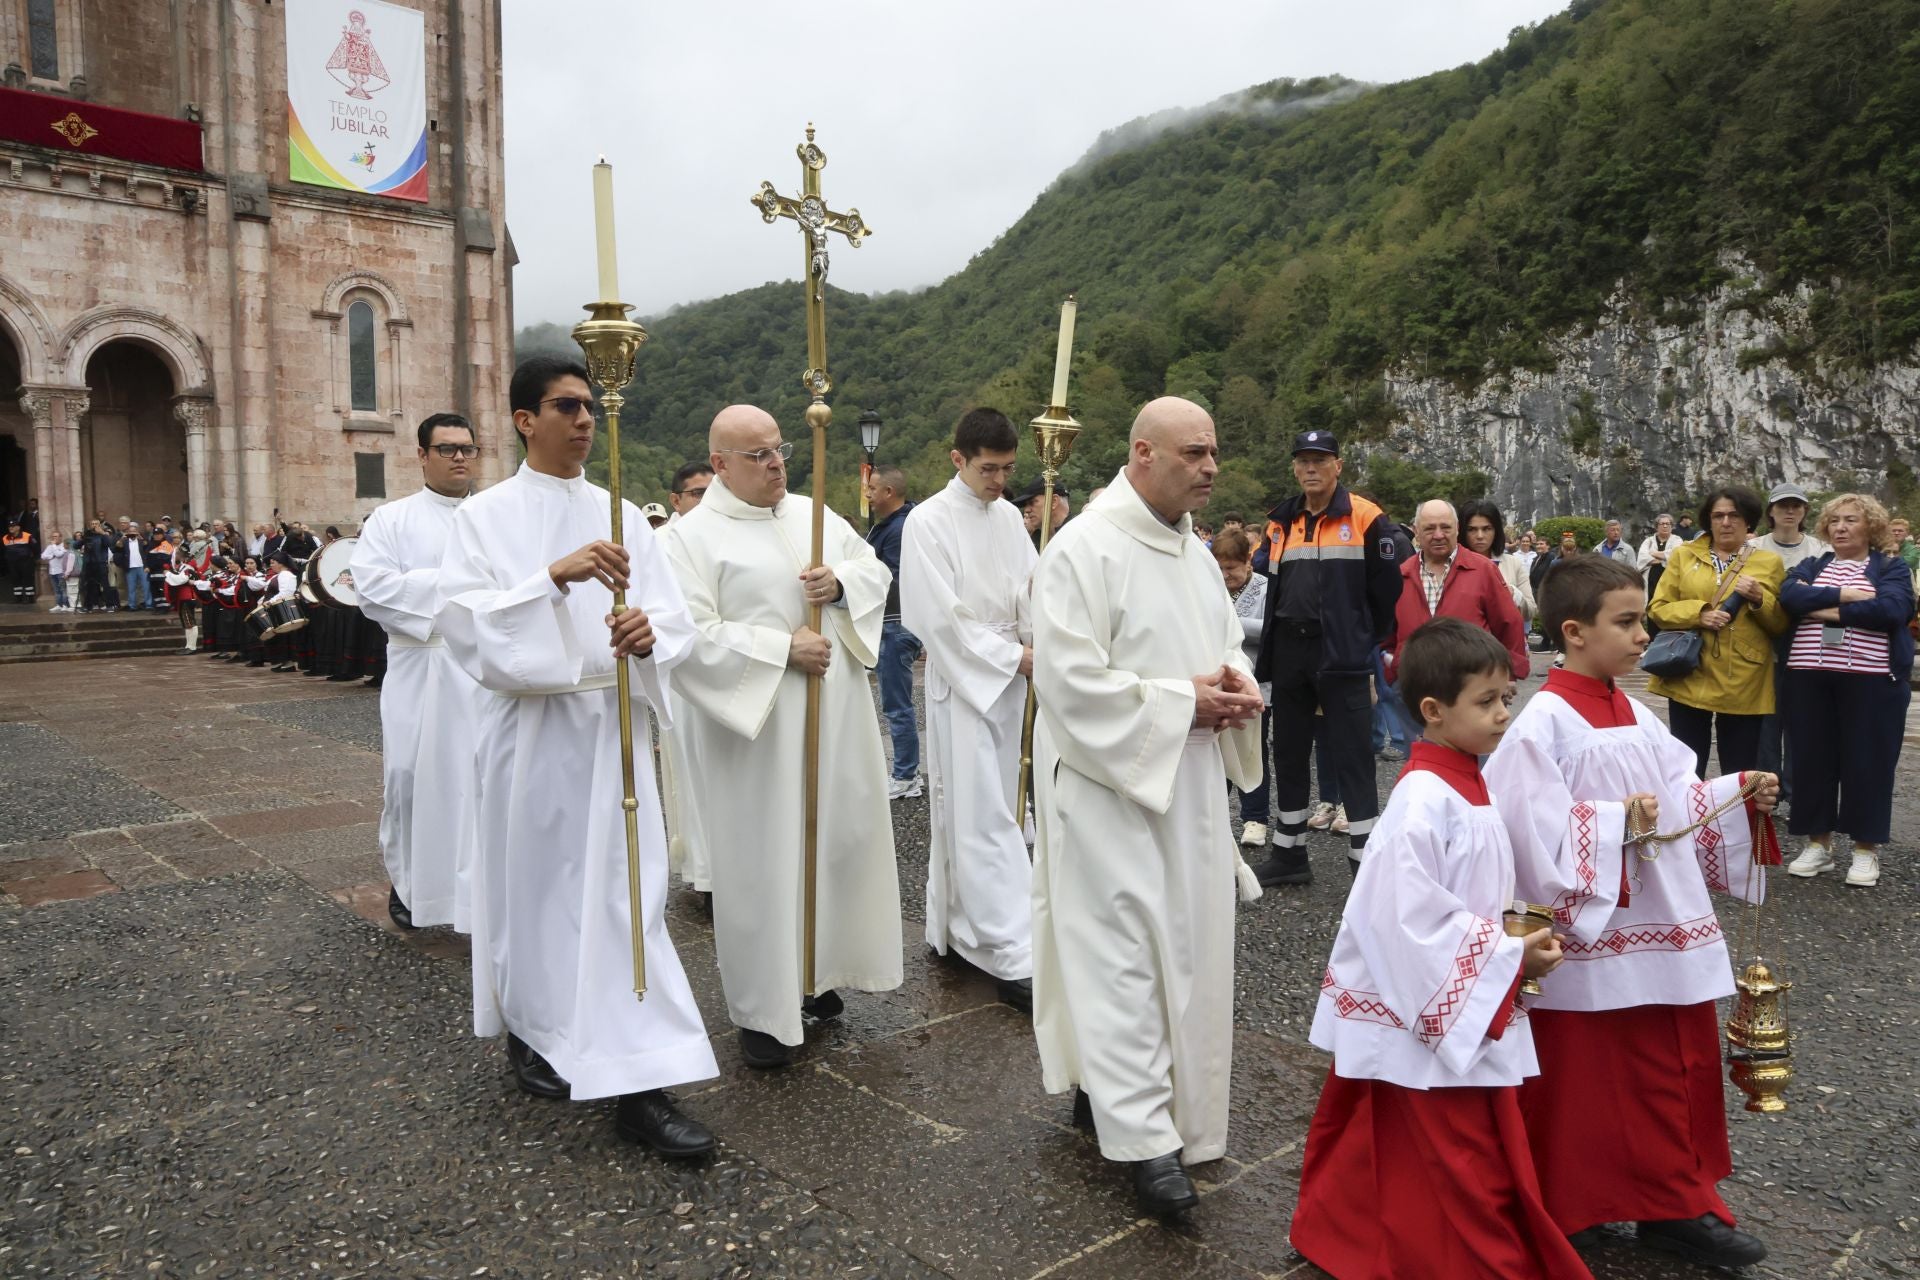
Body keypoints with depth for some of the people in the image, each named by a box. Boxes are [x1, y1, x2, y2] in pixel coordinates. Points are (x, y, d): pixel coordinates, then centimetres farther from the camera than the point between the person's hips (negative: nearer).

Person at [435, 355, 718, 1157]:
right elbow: (463, 617, -14)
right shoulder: (485, 516, 0)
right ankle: (532, 1032, 35)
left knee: (626, 896, -2)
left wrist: (647, 632, -21)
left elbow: (674, 621, 3)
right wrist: (556, 576, -26)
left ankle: (641, 1086, 2)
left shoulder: (620, 516, 8)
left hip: (610, 725, 2)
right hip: (530, 727, -2)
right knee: (533, 885, 11)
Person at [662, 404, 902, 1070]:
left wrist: (840, 583, -8)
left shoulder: (812, 514, 11)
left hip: (833, 717, 6)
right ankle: (761, 1007, 15)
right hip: (753, 725, -6)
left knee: (836, 837, 13)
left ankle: (814, 969, 32)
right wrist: (784, 648, -19)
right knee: (760, 859, 1)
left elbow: (876, 570, 14)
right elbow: (690, 635, -17)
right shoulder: (692, 535, -8)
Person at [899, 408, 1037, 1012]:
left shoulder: (1008, 517, 9)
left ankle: (956, 927, 25)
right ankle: (1013, 957, -5)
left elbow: (1031, 590, 4)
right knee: (984, 817, -6)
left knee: (985, 810, 12)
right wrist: (1016, 657, -14)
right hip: (962, 678, -6)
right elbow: (943, 617, -15)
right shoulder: (928, 522, -10)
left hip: (1010, 676, 7)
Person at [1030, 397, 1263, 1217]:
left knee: (1182, 946, 14)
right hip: (1110, 786, -8)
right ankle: (1143, 1135, 6)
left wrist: (1237, 687, -3)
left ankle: (1103, 1088, 31)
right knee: (1121, 955, -3)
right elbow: (1072, 681, -20)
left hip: (1191, 788, 9)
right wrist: (1182, 703, -19)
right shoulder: (1085, 549, -14)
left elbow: (1228, 645, 21)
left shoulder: (1194, 552, 13)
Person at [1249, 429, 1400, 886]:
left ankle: (1366, 861, 3)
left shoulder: (1366, 518, -6)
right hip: (1290, 653, 6)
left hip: (1342, 656, -6)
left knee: (1352, 758, -3)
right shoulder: (1282, 523, 11)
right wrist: (1271, 649, 15)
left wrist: (1365, 640, 1)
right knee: (1288, 754, 13)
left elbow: (1387, 589, -5)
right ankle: (1289, 853, 25)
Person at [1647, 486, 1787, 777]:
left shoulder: (1769, 562, 7)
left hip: (1743, 684, 0)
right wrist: (1698, 614, -13)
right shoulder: (1683, 555, 7)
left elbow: (1782, 625, 7)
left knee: (1740, 775, 6)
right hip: (1689, 678, 0)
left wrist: (1759, 599, -12)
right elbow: (1658, 608, 3)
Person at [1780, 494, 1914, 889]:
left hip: (1871, 678, -3)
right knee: (1812, 759, 6)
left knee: (1868, 760, 1)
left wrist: (1826, 609, -12)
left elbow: (1892, 608, -14)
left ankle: (1866, 849, 12)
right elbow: (1789, 596, -7)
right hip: (1809, 675, 3)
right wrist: (1845, 594, -15)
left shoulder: (1892, 567, 5)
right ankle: (1818, 842, 17)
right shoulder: (1811, 566, 14)